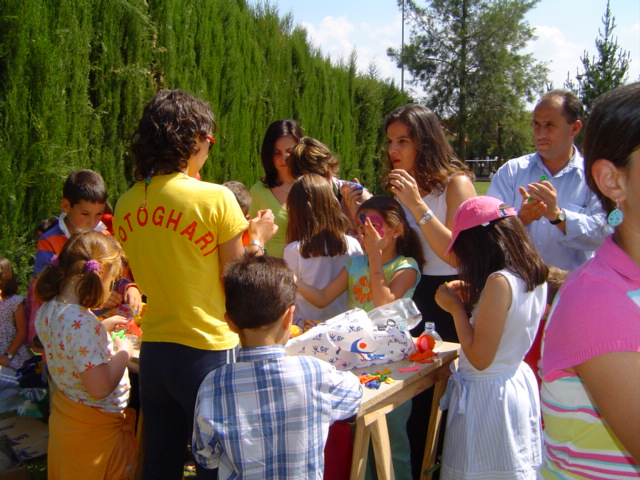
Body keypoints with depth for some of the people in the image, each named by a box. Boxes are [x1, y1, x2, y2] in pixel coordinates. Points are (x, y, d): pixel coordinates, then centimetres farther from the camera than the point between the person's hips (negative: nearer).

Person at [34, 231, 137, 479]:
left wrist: (103, 326, 13)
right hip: (94, 431, -9)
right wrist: (124, 351, -19)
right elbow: (100, 386, -33)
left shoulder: (49, 309, -3)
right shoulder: (83, 323, -32)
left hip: (63, 418, 9)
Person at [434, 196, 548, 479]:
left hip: (486, 393, -8)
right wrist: (472, 299, 7)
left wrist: (457, 309, -14)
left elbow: (480, 358, -23)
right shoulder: (535, 275, 0)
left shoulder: (499, 282, -25)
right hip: (519, 384, 9)